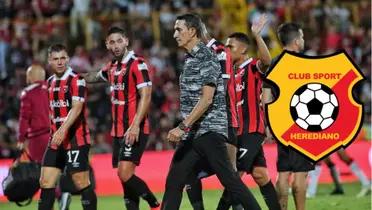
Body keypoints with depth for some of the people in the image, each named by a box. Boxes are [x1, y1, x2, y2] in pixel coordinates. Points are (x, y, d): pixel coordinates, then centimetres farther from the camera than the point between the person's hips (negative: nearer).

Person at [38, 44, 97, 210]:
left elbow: (76, 108, -21)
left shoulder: (76, 80, -9)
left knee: (82, 184, -6)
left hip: (76, 141, -7)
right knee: (46, 183, 1)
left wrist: (63, 130, -32)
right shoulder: (50, 82, 14)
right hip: (56, 141, 7)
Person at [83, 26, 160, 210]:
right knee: (124, 177, 6)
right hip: (118, 131, 8)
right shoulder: (112, 67, 14)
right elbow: (94, 77, 37)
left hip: (134, 131, -8)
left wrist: (135, 126, -25)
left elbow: (146, 96, -18)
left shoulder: (137, 64, -11)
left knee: (125, 173, -17)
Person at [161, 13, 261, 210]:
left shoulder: (207, 58, -11)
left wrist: (183, 127, -23)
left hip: (210, 132, -9)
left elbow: (206, 99, -19)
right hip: (190, 134, 9)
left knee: (229, 179, -9)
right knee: (173, 182, 4)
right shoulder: (189, 59, 16)